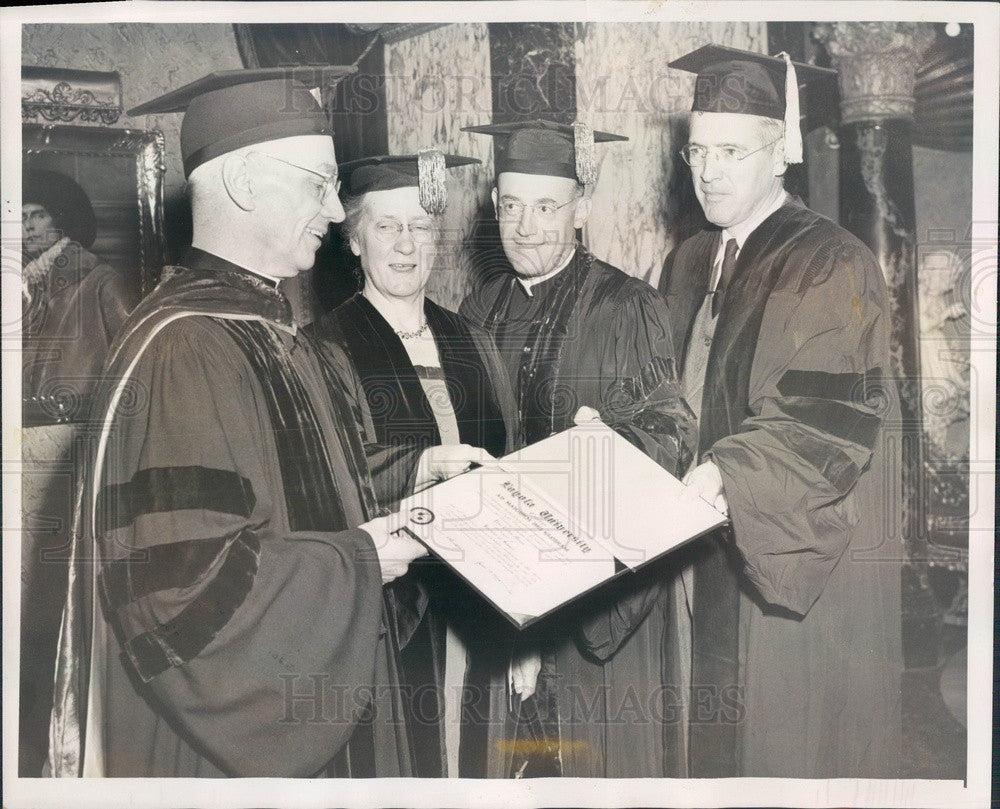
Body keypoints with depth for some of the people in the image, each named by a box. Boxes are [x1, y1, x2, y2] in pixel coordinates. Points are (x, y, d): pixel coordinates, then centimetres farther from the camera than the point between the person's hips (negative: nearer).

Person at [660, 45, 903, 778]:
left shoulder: (831, 265, -11)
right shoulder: (692, 263, 10)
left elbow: (833, 419, -21)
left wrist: (725, 472, -32)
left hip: (806, 561, -6)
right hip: (715, 555, 7)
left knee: (797, 747, 5)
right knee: (722, 740, 16)